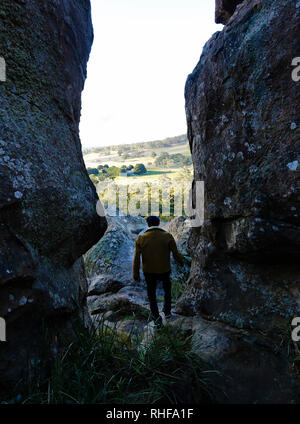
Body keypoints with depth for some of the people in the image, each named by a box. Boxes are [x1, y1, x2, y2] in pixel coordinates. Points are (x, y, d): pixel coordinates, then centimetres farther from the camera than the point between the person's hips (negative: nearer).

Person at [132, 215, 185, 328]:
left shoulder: (141, 238, -10)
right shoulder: (167, 236, -11)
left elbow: (136, 258, -9)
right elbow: (176, 253, -6)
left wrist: (136, 274, 0)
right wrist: (181, 262, 14)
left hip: (148, 272, 0)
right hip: (164, 270, 0)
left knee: (151, 293, 19)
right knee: (167, 288, 28)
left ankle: (156, 317, 11)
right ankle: (167, 311, 36)